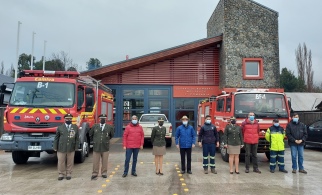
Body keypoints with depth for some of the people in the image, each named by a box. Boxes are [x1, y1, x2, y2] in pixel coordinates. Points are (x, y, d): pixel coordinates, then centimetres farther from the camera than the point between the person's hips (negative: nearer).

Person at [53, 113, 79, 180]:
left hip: (71, 148, 1)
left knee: (70, 162, 6)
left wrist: (76, 147, -1)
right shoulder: (60, 127, 6)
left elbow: (77, 138, 6)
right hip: (61, 148, 0)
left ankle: (68, 174, 19)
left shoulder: (75, 127, 6)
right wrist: (55, 147, 1)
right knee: (61, 162, 2)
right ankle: (61, 174, 16)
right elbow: (56, 138, 6)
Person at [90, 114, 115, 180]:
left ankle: (104, 173, 21)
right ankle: (94, 174, 13)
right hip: (96, 147, 0)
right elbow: (90, 134, 17)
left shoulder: (109, 127, 1)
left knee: (104, 161, 7)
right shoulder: (94, 126, 4)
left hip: (105, 147, 0)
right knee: (95, 162, 2)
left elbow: (112, 135, 15)